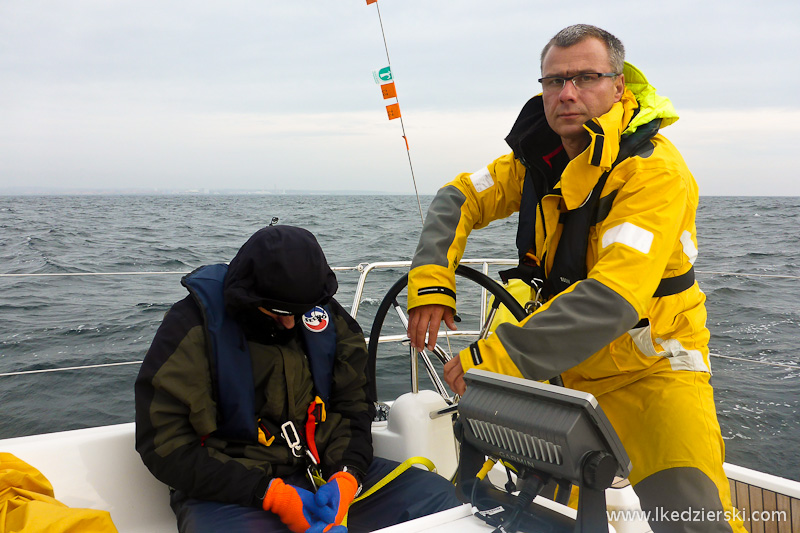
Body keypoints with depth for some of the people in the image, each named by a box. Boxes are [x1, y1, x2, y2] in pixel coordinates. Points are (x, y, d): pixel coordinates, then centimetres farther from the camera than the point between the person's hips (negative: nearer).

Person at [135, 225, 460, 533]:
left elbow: (354, 405, 9)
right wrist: (270, 495, -20)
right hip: (227, 487, -4)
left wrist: (346, 477, -11)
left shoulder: (327, 315, 5)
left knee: (436, 495, -9)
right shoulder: (192, 325, -10)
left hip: (323, 469, 5)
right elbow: (167, 445, -13)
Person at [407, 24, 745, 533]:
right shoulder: (541, 156, -2)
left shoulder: (655, 170, -24)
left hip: (652, 370, -5)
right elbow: (460, 198, 4)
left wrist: (499, 357, -39)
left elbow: (612, 298, -35)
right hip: (564, 364, 6)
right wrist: (431, 280, -14)